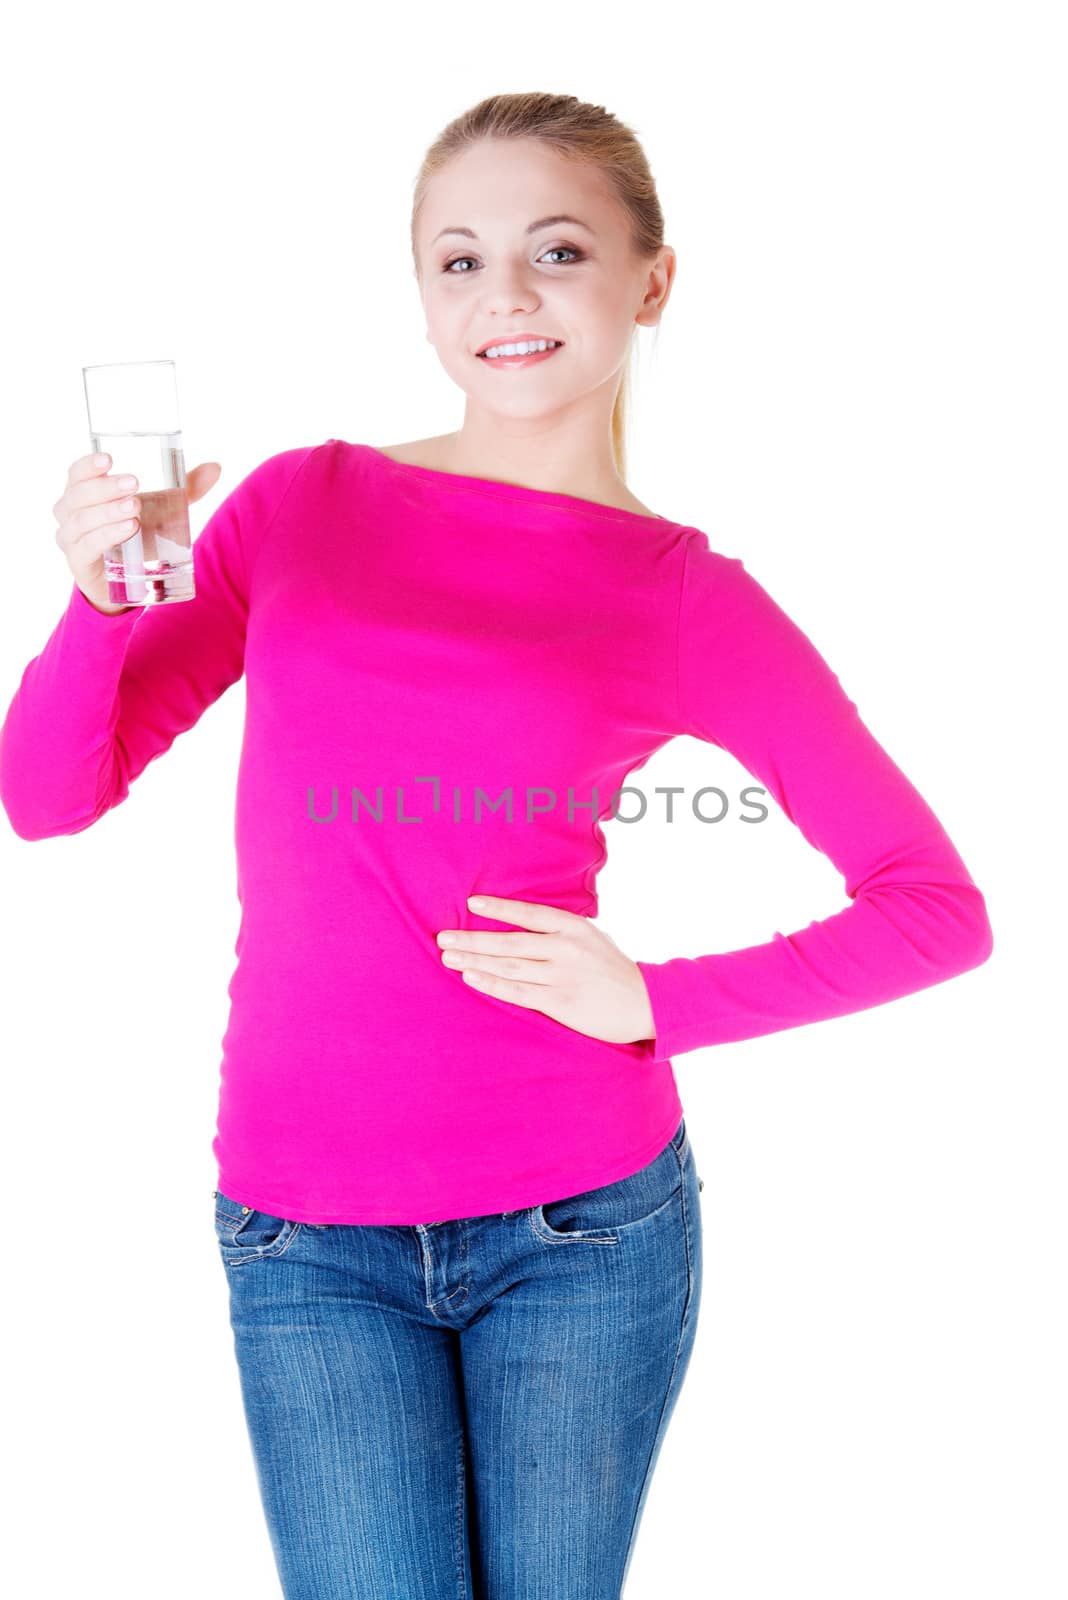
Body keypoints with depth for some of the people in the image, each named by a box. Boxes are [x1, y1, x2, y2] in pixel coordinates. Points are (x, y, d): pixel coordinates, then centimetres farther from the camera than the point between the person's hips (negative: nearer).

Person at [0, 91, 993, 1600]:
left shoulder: (692, 601, -3)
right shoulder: (303, 501, 3)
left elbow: (940, 908, 0)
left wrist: (658, 1004, -11)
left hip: (586, 1215, 0)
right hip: (308, 1240, 1)